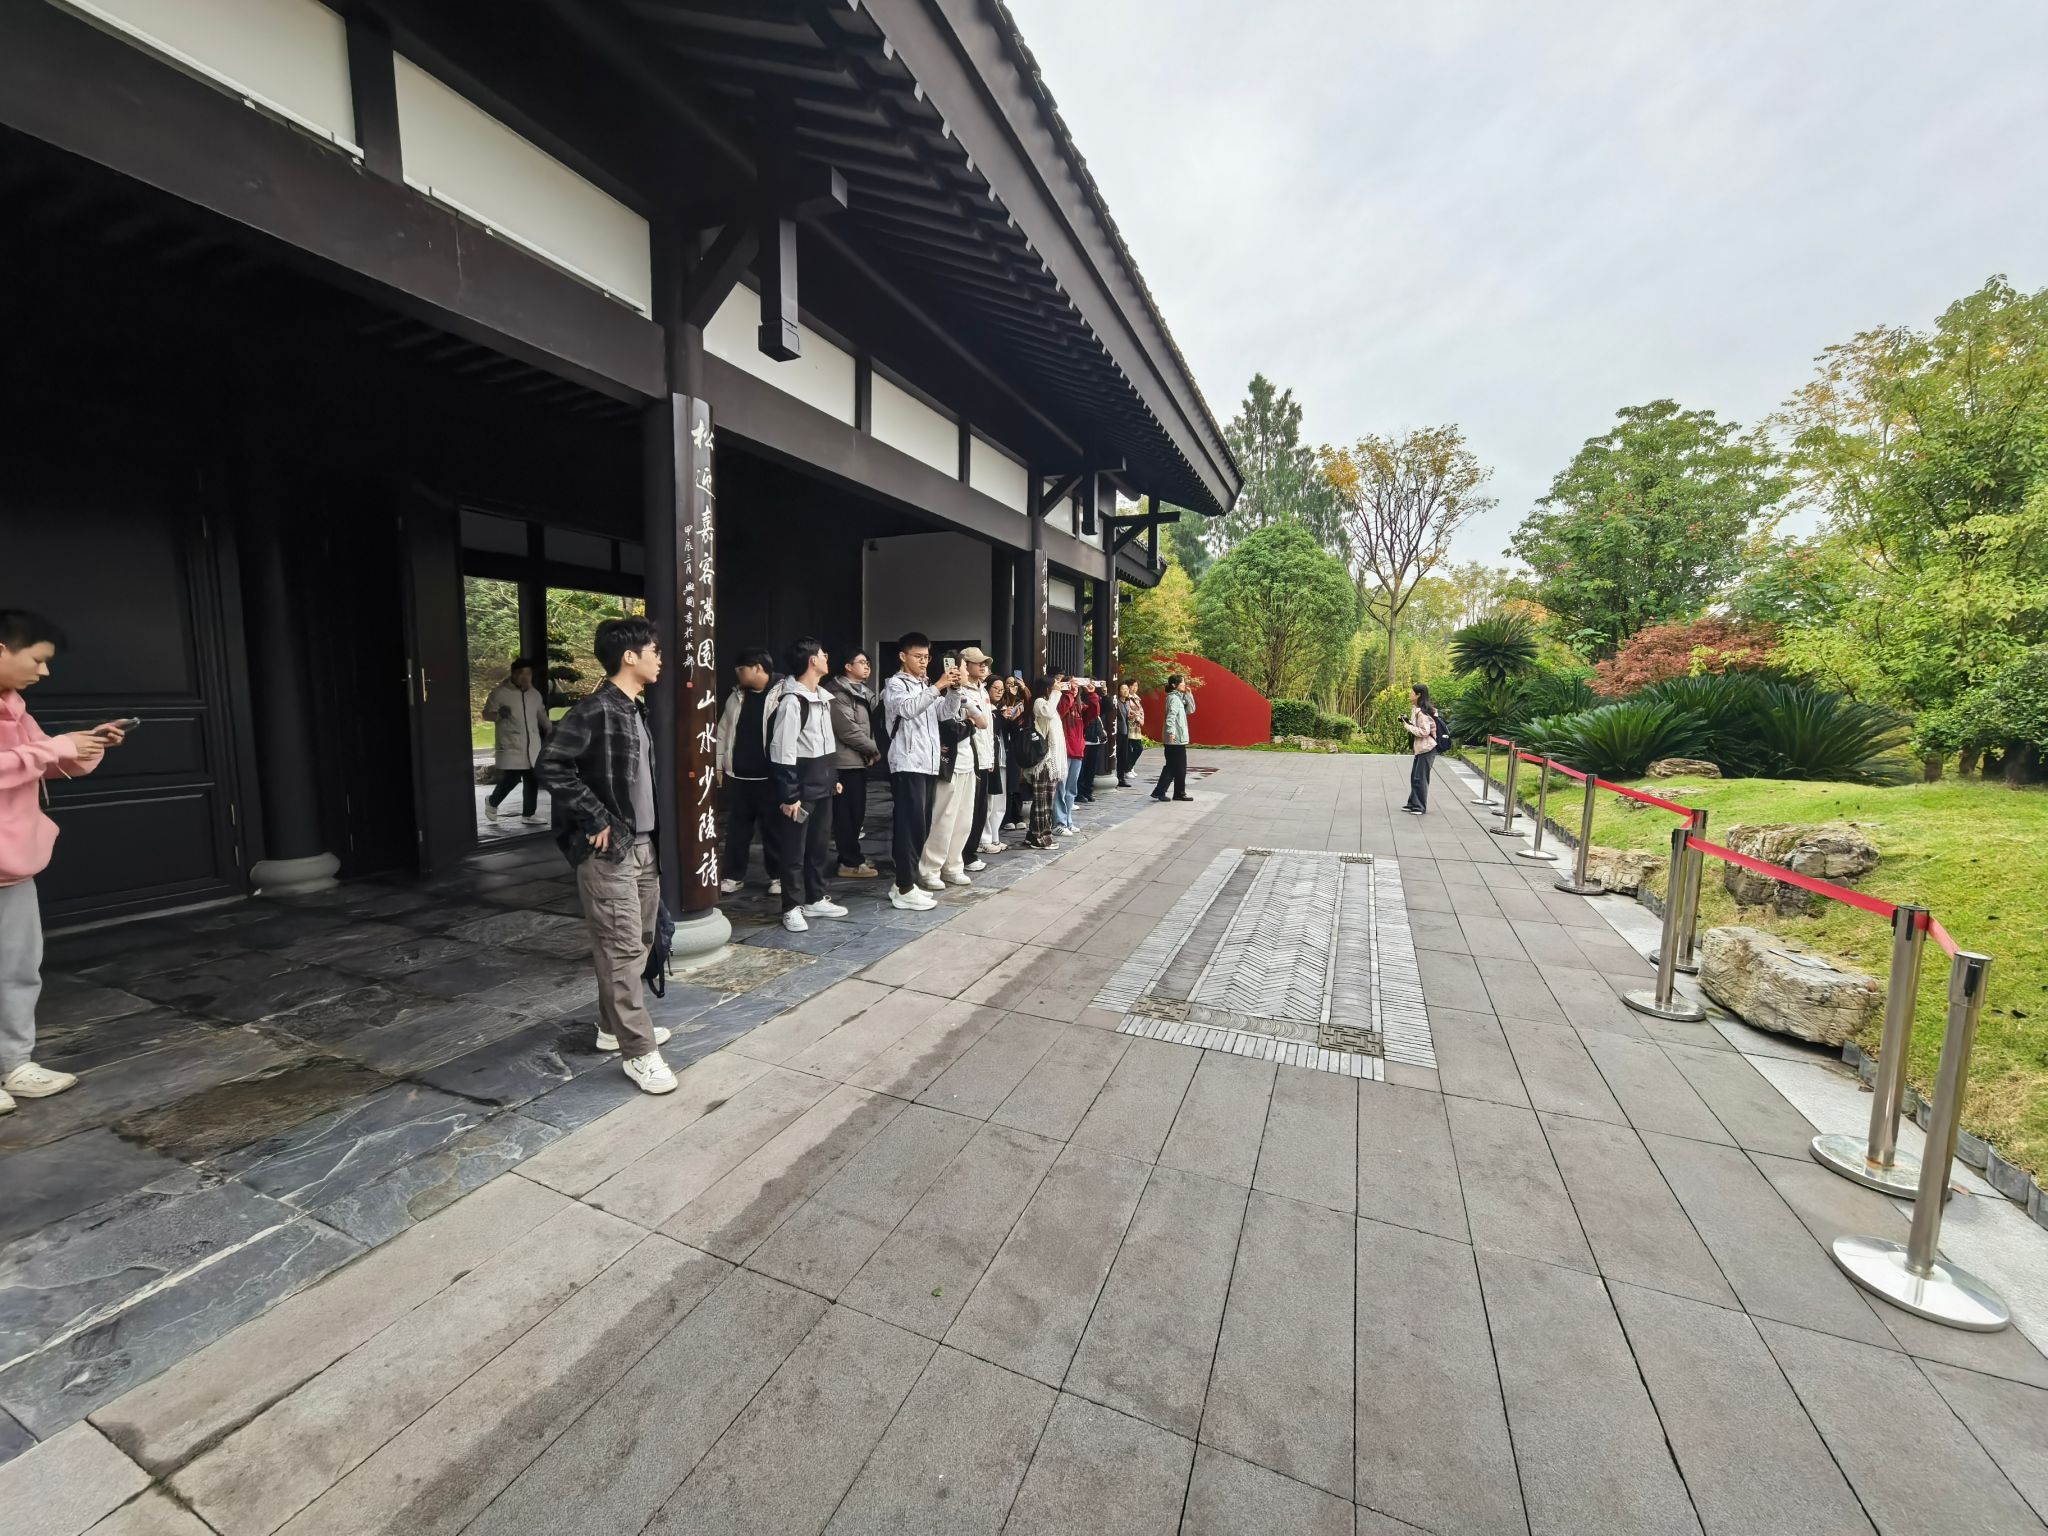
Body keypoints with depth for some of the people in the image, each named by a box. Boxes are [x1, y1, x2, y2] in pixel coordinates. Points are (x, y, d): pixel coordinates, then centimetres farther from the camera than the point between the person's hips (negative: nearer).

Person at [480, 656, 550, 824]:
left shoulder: (535, 694, 12)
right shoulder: (500, 693, -6)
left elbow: (542, 715, 24)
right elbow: (486, 714, -3)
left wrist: (549, 732, 19)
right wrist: (499, 713, -23)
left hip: (532, 746, 6)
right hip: (510, 746, -5)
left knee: (532, 780, 4)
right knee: (511, 779, -8)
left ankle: (528, 814, 13)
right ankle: (492, 802, 21)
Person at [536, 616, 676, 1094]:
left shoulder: (638, 709, 12)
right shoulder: (594, 710, -15)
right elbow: (552, 765, -21)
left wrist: (645, 834, 13)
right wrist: (597, 820, -18)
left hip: (641, 844, 9)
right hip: (607, 850, -9)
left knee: (641, 939, 17)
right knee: (622, 949, -3)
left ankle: (613, 1027, 33)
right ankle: (638, 1051, 5)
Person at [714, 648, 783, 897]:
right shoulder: (736, 697, 9)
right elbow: (723, 731, 16)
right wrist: (718, 765, 13)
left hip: (769, 777, -5)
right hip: (738, 776, 6)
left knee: (773, 829, 6)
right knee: (737, 828, 13)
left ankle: (777, 876, 19)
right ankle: (733, 875, 25)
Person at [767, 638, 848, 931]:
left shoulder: (822, 697, 12)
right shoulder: (791, 700, -17)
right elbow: (782, 752, -19)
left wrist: (833, 777, 19)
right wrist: (789, 796, -19)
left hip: (822, 787, 9)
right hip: (800, 790, -9)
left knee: (819, 845, 16)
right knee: (795, 851, 3)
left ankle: (816, 899, 29)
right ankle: (792, 907, 14)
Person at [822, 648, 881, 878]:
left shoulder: (864, 692, 16)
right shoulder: (838, 694, -12)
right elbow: (848, 730, -18)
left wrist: (871, 751, 3)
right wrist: (874, 750, -9)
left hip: (859, 760, 9)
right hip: (846, 761, -9)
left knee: (857, 811, 12)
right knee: (848, 813, -4)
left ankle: (852, 856, 22)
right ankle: (850, 863, 2)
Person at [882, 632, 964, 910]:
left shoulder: (925, 687, 19)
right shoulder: (895, 685, -3)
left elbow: (947, 713, 11)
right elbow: (908, 708, -23)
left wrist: (953, 689, -5)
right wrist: (938, 686, -26)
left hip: (928, 765, 8)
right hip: (907, 765, -8)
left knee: (921, 827, 9)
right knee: (910, 826, -9)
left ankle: (906, 883, 17)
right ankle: (904, 890, -4)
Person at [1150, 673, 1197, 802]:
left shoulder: (1179, 697, 18)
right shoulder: (1173, 698, -12)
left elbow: (1190, 710, 19)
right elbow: (1171, 716, -26)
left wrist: (1188, 694, 11)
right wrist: (1171, 732, -36)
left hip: (1174, 739, 10)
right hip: (1176, 738, -10)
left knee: (1171, 767, 10)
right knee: (1180, 767, 0)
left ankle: (1159, 792, 11)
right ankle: (1180, 793, 9)